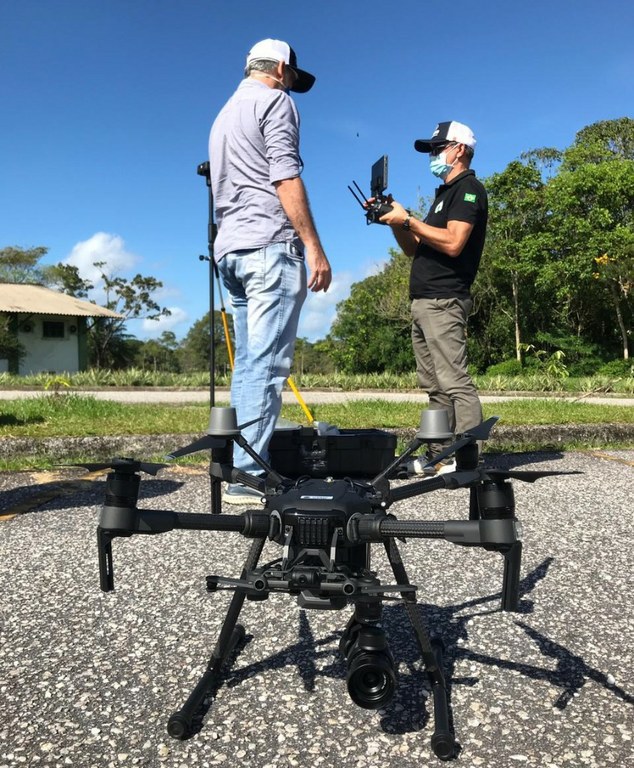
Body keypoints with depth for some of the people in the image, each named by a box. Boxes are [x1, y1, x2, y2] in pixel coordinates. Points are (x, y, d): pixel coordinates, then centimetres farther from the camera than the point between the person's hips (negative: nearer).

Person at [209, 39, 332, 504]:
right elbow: (285, 177, -11)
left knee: (248, 364, 7)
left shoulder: (225, 113, 28)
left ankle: (244, 467, 7)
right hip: (271, 245, -9)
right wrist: (314, 247, -14)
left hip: (230, 250, 9)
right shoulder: (275, 100, 2)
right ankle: (249, 475, -13)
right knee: (266, 365, -12)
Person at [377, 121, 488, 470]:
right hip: (423, 301, 10)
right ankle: (440, 455, 10)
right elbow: (415, 249, 24)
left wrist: (408, 219, -13)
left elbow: (453, 243, -19)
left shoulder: (468, 188, -3)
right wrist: (395, 221, 8)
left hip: (444, 301, -10)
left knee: (454, 382, -13)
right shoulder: (445, 193, 26)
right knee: (434, 386, 7)